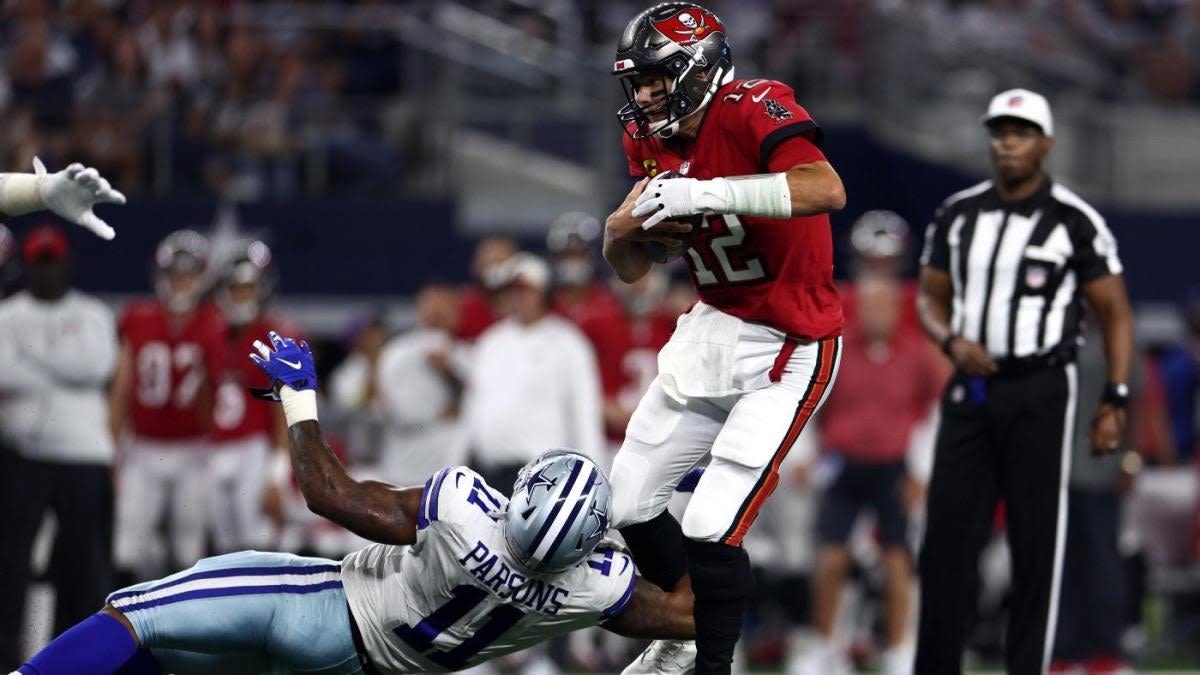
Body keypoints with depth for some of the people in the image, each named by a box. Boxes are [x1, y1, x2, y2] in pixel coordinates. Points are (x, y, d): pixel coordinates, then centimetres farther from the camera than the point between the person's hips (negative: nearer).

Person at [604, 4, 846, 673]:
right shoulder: (653, 140, 3)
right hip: (713, 330, 9)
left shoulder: (753, 110, -21)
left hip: (790, 347, -8)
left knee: (712, 529, -15)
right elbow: (633, 269, 10)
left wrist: (705, 195, -41)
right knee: (630, 503, 13)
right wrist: (621, 230, -14)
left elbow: (828, 191, -40)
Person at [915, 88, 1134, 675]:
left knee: (1037, 544, -2)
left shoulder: (1074, 222, -4)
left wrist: (1115, 400, -8)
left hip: (1040, 391, -4)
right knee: (945, 538, -1)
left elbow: (1114, 313, -1)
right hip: (971, 388, 4)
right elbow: (931, 298, 17)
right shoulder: (957, 215, 9)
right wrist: (953, 341, -5)